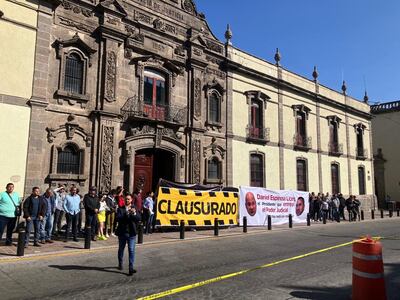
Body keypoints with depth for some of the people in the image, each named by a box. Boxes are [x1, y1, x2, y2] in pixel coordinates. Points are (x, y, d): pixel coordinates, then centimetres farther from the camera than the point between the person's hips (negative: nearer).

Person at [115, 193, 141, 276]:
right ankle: (120, 264, 40)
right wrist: (126, 213, -25)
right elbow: (118, 218, -15)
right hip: (122, 232, 1)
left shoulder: (135, 209, 3)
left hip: (131, 233, -1)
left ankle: (131, 267, -4)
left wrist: (134, 213, -27)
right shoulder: (120, 209, 0)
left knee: (131, 250, -6)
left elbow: (139, 218, -9)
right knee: (121, 249, 19)